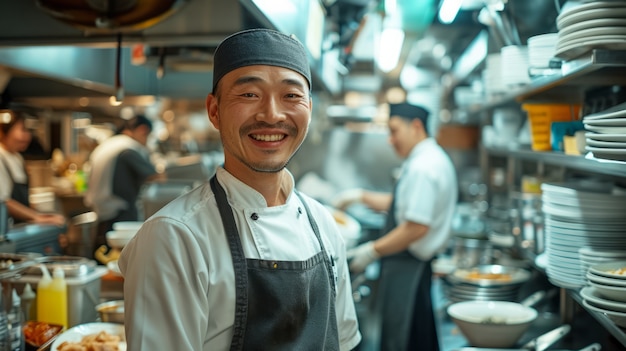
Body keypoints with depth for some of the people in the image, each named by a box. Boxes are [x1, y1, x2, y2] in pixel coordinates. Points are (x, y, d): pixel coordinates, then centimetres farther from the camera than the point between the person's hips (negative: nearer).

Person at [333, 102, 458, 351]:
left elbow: (417, 227, -25)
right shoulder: (433, 159, 13)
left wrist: (373, 251, -18)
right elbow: (402, 204, 21)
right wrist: (362, 196, 14)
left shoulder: (422, 167, -20)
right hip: (415, 265, 11)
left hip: (407, 268, -11)